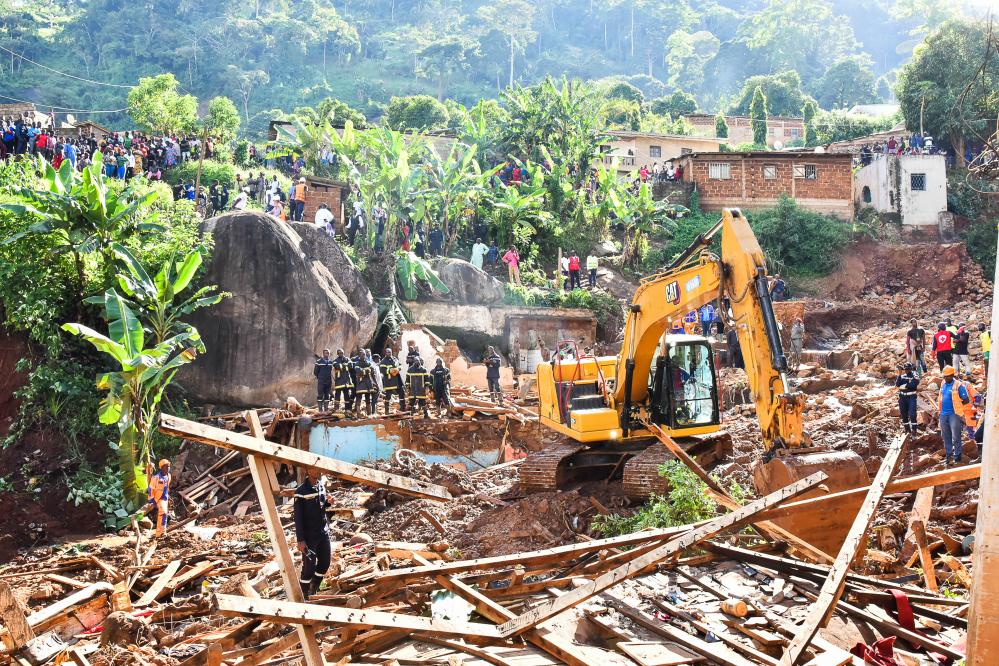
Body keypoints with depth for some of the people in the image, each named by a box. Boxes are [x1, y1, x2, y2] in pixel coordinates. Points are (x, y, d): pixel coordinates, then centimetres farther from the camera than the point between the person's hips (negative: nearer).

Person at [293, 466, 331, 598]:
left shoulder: (321, 485, 4)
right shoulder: (301, 491, -17)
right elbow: (298, 517, -16)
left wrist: (328, 502, -5)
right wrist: (300, 540, -18)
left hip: (324, 532, 7)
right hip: (309, 535, -7)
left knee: (325, 564, 13)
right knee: (309, 567, -5)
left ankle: (313, 592, 31)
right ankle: (303, 598, 8)